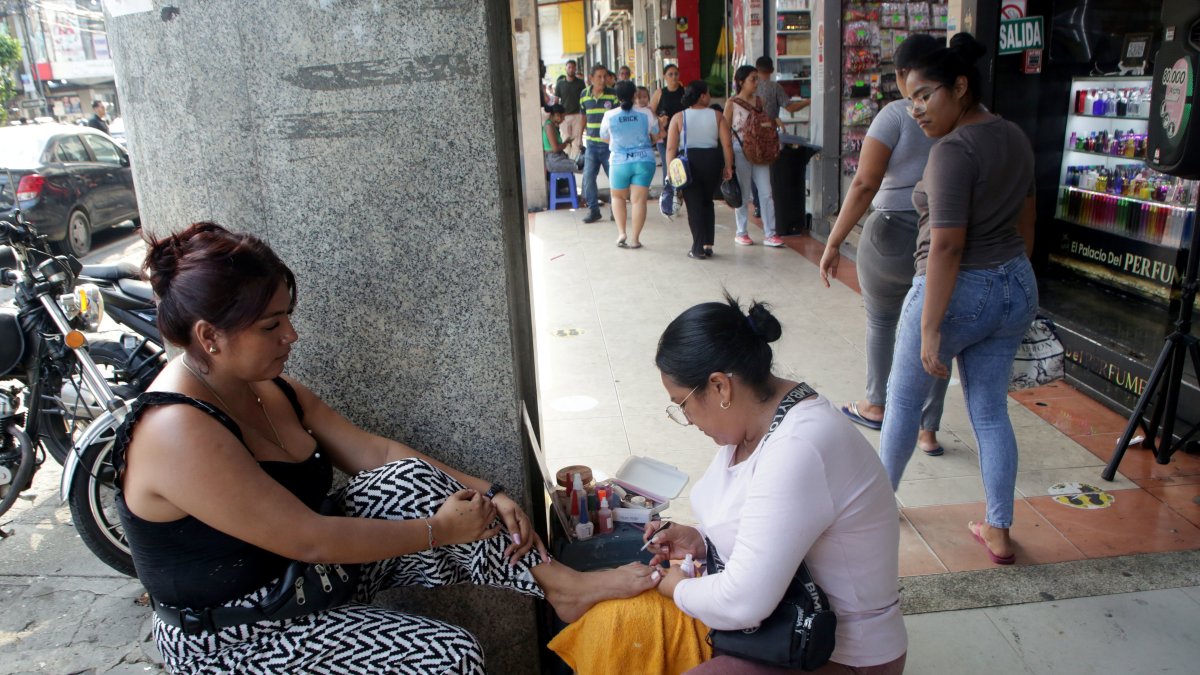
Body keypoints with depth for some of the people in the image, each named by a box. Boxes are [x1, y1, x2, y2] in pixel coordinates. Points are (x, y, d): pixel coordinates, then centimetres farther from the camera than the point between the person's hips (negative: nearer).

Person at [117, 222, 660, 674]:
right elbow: (310, 541, -29)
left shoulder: (263, 386, 0)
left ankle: (561, 584, -11)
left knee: (410, 480, -14)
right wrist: (439, 530, -21)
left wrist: (486, 493, -10)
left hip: (310, 577, 8)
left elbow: (371, 451, -2)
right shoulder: (178, 432, -28)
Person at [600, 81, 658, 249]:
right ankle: (634, 238, 2)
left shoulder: (609, 116, -6)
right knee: (639, 200, 2)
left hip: (620, 162, 0)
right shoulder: (646, 114, -6)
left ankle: (621, 232, 9)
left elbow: (605, 138, 9)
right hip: (644, 161, 0)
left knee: (617, 197, 20)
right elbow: (656, 136, 6)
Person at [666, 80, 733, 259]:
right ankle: (708, 245, 18)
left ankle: (698, 249, 1)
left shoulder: (678, 118, 0)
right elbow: (727, 144, -4)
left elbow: (671, 148, -6)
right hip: (712, 161, 2)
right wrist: (728, 167, 3)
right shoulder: (717, 116, 2)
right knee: (707, 202, 19)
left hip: (688, 163, -2)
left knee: (694, 205, 3)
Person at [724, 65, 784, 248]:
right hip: (740, 150, -4)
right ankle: (741, 233, 18)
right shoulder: (732, 104, -4)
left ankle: (769, 234, 3)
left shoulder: (759, 101, 10)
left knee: (766, 192, -1)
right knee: (742, 193, 4)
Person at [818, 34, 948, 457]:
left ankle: (875, 406, 34)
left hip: (895, 235, -4)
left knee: (881, 320, 19)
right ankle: (928, 431, 19)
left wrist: (834, 242, -14)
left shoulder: (896, 116, -11)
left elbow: (864, 185, -17)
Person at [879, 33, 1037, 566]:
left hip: (958, 293, -8)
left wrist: (930, 328, -23)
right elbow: (1026, 222, 16)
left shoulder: (954, 150, -20)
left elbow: (946, 246, -25)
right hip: (1016, 289, 8)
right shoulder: (1014, 137, 7)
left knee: (903, 399, 14)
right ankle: (999, 532, 21)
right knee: (991, 411, 15)